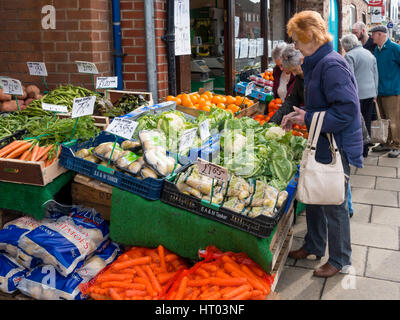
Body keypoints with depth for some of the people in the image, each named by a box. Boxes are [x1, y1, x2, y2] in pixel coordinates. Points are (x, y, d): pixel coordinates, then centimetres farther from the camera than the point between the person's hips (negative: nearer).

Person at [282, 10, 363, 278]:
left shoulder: (332, 65, -22)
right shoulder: (316, 63, 10)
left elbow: (346, 110, -27)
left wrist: (308, 119, -19)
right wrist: (299, 115, 5)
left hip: (337, 147, -10)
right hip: (322, 143, 10)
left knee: (334, 205, 4)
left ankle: (340, 259, 23)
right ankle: (314, 246, 39)